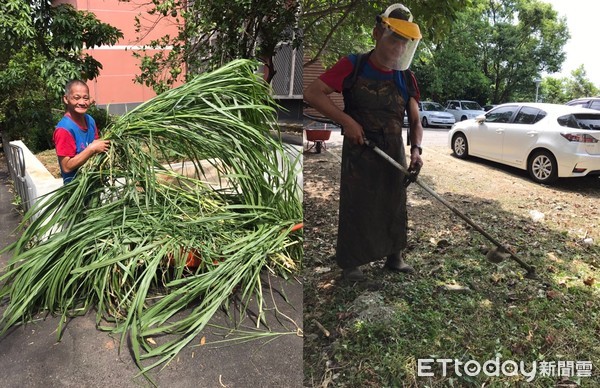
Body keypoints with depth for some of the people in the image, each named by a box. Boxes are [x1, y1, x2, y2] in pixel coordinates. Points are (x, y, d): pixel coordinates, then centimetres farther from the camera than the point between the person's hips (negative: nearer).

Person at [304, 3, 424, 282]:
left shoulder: (406, 78, 4)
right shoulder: (353, 66, -8)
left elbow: (415, 121, 6)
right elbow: (312, 93, -12)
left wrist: (416, 148, -14)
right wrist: (346, 120, -20)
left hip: (394, 153, 5)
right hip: (358, 152, -4)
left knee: (395, 206, 12)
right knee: (356, 207, 2)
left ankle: (394, 257, 31)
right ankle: (351, 263, 19)